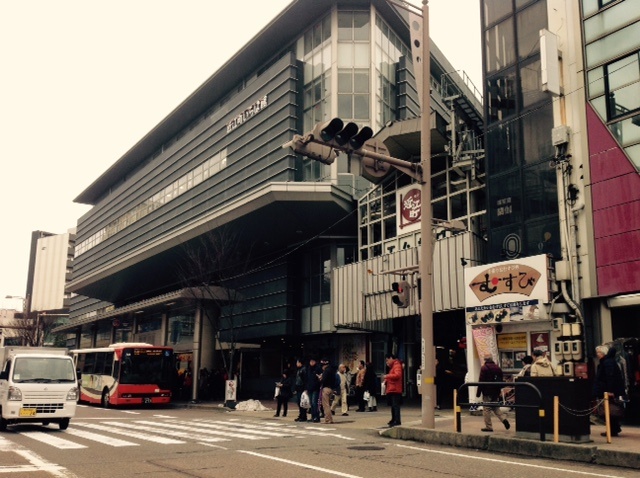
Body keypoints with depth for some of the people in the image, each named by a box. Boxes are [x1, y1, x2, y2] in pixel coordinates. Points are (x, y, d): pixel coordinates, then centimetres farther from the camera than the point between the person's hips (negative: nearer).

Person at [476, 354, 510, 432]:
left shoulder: (484, 368, -11)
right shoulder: (498, 368, 9)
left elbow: (481, 381, -12)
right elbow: (500, 381, 15)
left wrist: (478, 393, -7)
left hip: (487, 393, -6)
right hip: (496, 392, 7)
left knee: (486, 409, 0)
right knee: (495, 407, 19)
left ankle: (488, 427, 1)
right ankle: (504, 419, 1)